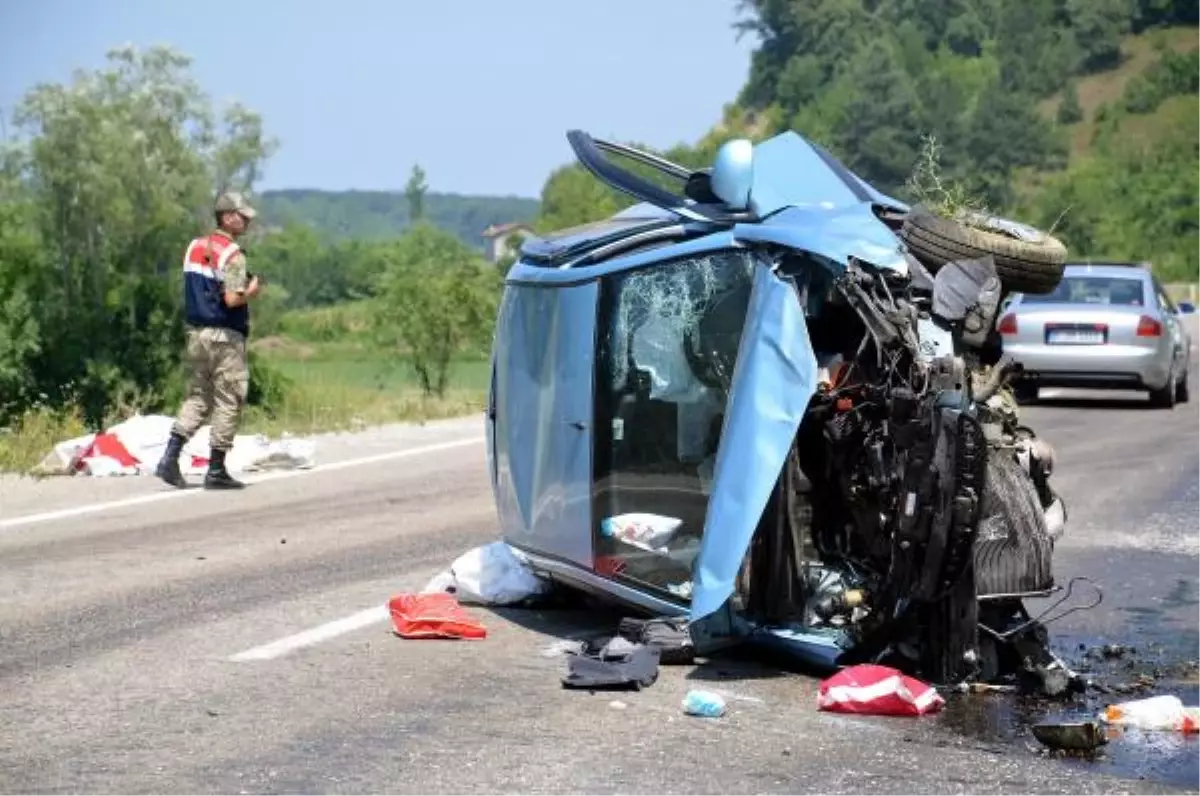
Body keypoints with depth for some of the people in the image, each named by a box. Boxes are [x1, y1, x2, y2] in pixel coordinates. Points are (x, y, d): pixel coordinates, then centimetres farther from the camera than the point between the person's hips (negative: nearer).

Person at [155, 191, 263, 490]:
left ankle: (170, 456, 2)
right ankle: (216, 470, 3)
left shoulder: (194, 247, 10)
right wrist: (253, 291, -4)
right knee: (228, 403, 1)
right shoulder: (232, 254, -15)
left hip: (196, 332, 7)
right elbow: (233, 299, -23)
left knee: (197, 398, 14)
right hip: (225, 336, -7)